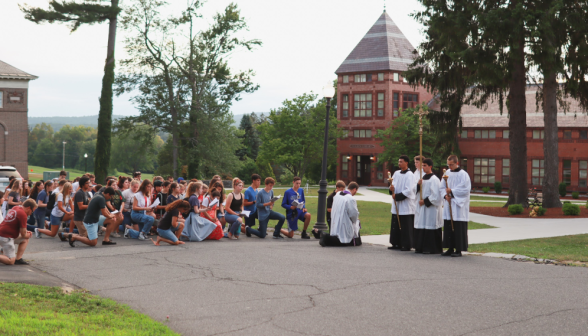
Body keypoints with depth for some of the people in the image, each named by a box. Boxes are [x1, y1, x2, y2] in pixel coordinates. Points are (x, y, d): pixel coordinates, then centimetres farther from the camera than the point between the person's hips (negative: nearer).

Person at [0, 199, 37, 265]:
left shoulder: (15, 208, 9)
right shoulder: (23, 214, -17)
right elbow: (23, 234, -14)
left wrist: (25, 232, 12)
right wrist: (28, 235, 10)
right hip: (6, 237, -10)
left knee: (25, 240, 20)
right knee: (11, 261, -8)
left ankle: (18, 259, 11)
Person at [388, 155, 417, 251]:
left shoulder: (409, 175, -10)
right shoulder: (396, 173, 12)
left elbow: (409, 190, -16)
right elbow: (394, 185, 18)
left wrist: (397, 196, -16)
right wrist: (391, 188, -5)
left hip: (406, 205, -7)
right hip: (397, 205, 7)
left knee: (405, 226, -3)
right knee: (395, 225, 9)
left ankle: (407, 245, 3)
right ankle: (396, 244, 17)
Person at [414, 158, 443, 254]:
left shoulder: (434, 179, -12)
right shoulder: (423, 178, 13)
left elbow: (436, 196, -16)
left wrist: (425, 201, -14)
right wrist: (418, 185, -3)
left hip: (431, 208, -8)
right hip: (422, 207, 8)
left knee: (430, 227, -6)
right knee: (421, 226, 8)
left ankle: (432, 248, 0)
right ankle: (421, 247, 14)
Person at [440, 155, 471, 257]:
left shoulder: (463, 174, -6)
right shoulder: (447, 173, 12)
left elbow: (465, 189, -13)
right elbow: (442, 187, 14)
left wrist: (452, 191, -14)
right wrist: (445, 195, -6)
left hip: (459, 206, -6)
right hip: (448, 204, 6)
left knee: (458, 228, -4)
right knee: (448, 228, 6)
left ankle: (459, 250, 0)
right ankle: (450, 248, 14)